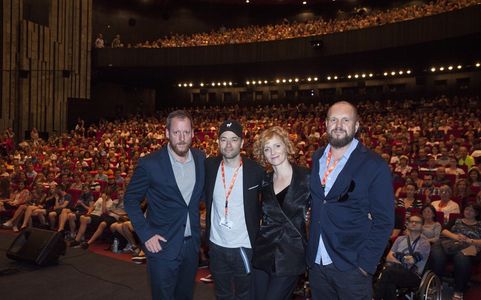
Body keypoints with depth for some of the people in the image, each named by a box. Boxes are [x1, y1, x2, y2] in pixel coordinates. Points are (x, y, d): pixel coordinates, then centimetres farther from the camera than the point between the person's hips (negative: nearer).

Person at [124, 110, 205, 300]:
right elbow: (130, 200, -7)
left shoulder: (201, 159, -2)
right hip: (162, 245, -4)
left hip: (192, 244, 5)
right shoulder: (150, 163, -16)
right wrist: (145, 234, -13)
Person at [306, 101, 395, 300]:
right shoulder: (317, 157, 6)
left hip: (351, 268, -4)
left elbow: (384, 221, -10)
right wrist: (310, 251, 6)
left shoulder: (375, 166, -11)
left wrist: (366, 264, -14)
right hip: (316, 263, 5)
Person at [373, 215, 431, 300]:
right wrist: (400, 263, -6)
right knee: (389, 282, -37)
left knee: (387, 272, -35)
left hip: (413, 276, -3)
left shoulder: (424, 243, 8)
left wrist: (396, 256, 6)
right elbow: (388, 257, 11)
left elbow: (412, 260, -6)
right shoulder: (400, 239, 22)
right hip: (396, 272, 3)